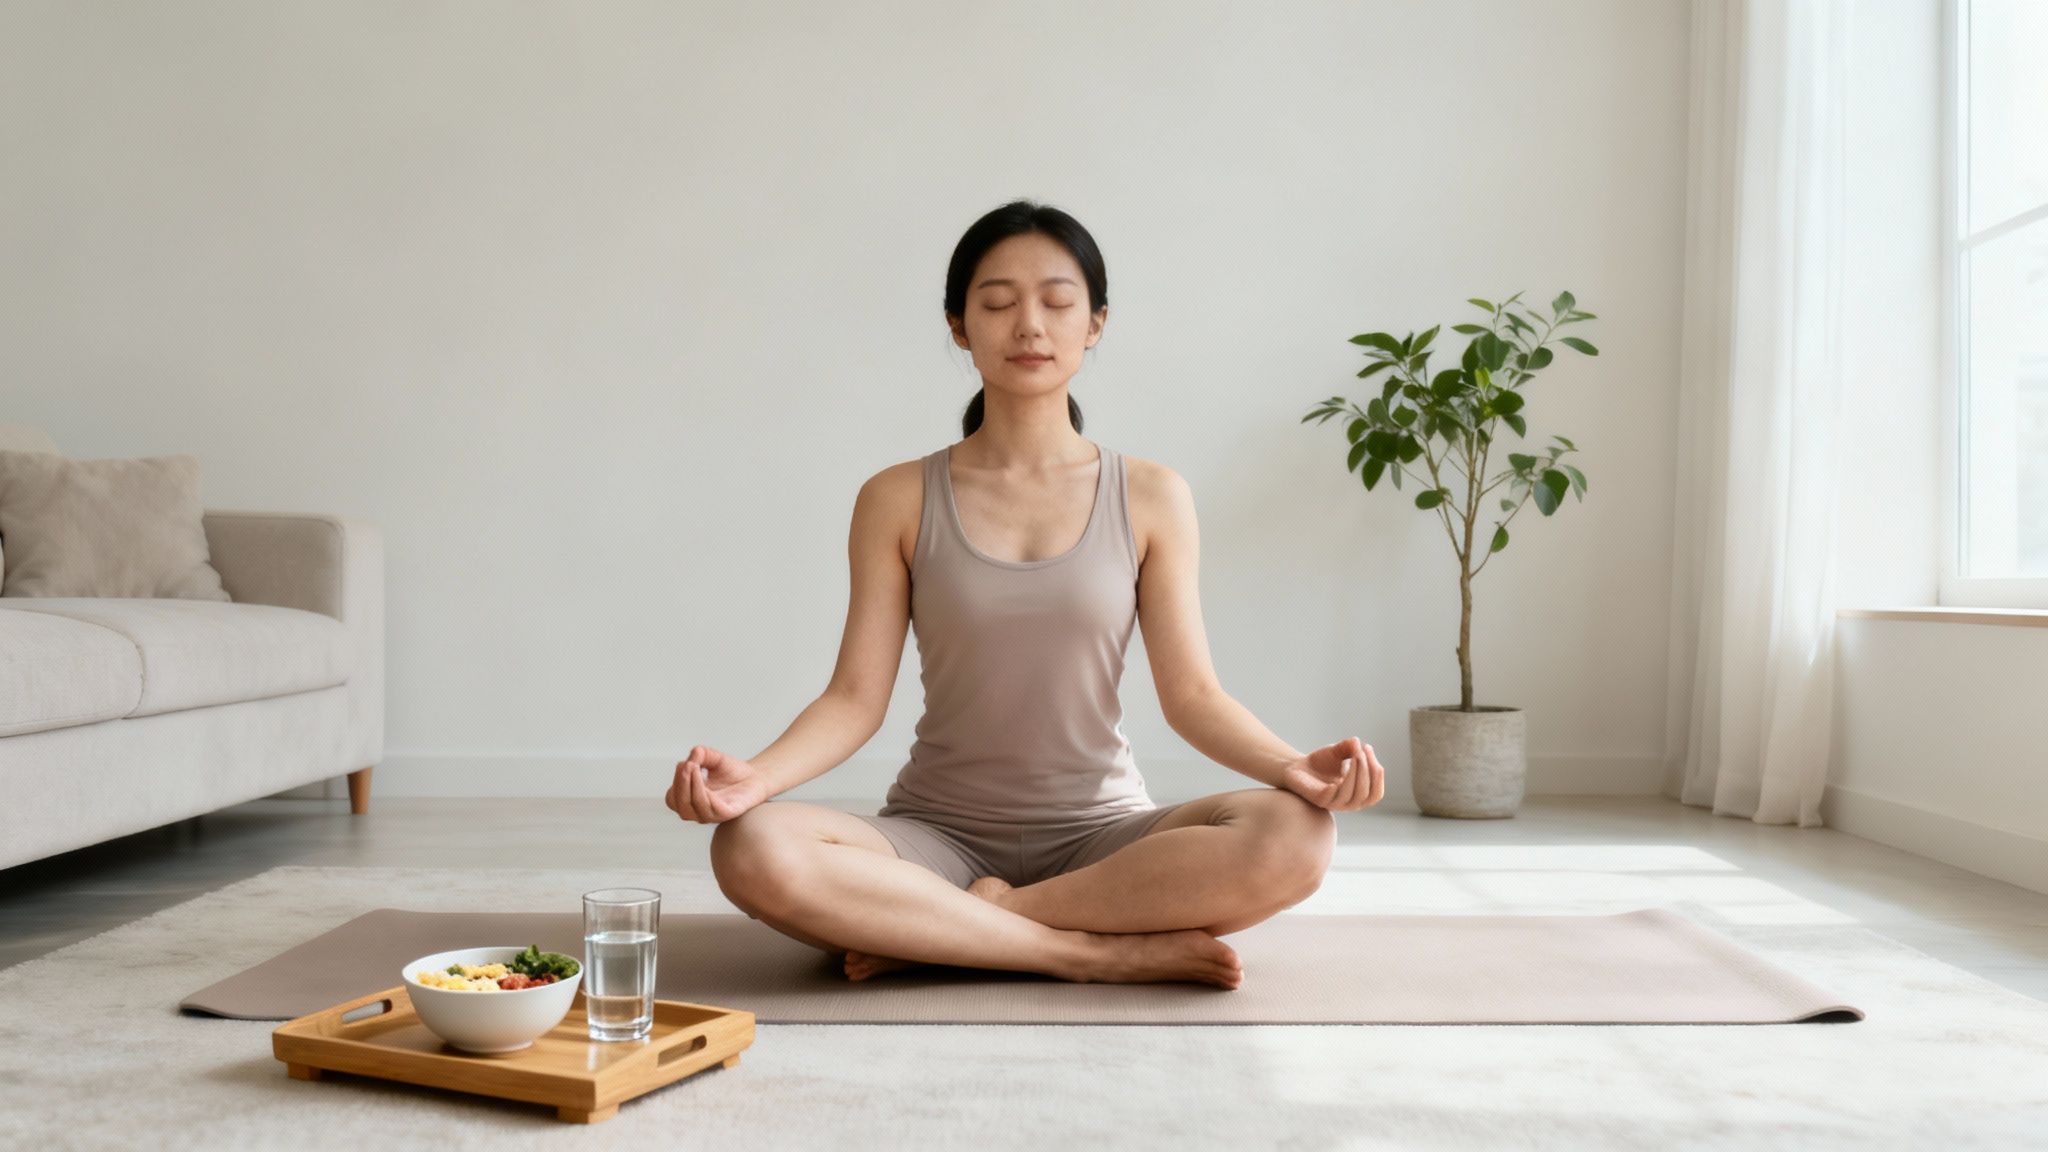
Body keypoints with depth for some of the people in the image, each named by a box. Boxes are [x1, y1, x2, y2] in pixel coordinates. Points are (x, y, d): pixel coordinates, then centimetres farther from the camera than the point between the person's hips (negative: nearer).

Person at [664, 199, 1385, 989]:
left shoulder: (1151, 499, 2)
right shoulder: (897, 501, 1)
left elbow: (1191, 694, -2)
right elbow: (856, 696, -3)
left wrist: (1292, 766, -21)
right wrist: (756, 774, -23)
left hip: (1100, 835, 1)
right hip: (937, 833, 0)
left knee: (1296, 834, -29)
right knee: (753, 849, -30)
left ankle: (928, 934, -18)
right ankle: (1101, 949, -21)